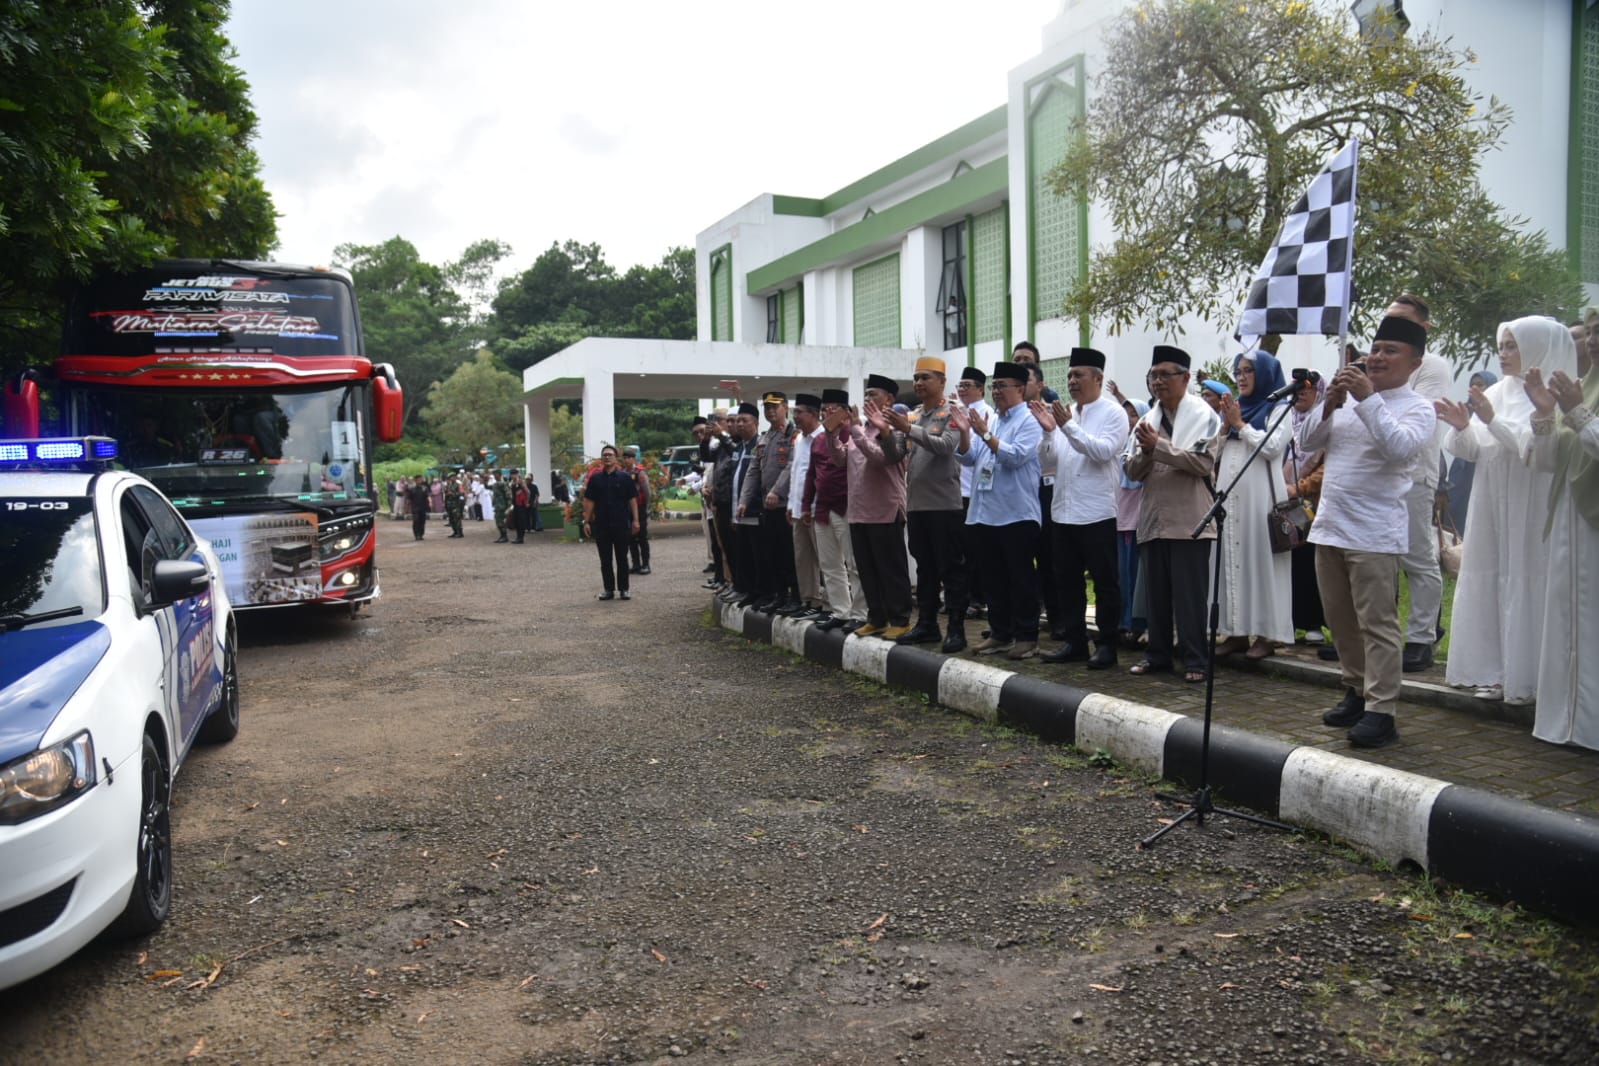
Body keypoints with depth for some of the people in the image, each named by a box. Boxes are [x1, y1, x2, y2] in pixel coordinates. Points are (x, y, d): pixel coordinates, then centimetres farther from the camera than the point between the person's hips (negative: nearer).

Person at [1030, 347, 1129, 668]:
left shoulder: (1113, 413, -3)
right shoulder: (1063, 413, 13)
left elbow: (1103, 451, -19)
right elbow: (1047, 463, 9)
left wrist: (1068, 426, -20)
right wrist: (1048, 431, -6)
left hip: (1098, 513, -6)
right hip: (1064, 512, 6)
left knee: (1105, 582, 3)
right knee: (1066, 581, 10)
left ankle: (1107, 644, 11)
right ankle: (1074, 642, 20)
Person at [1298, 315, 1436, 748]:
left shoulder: (1417, 409, -3)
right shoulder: (1348, 399, 13)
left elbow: (1400, 447, -22)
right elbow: (1307, 441, 9)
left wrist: (1367, 399, -24)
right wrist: (1330, 404, -7)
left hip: (1375, 534, -6)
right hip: (1329, 528, 7)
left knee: (1377, 624, -6)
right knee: (1341, 622, 15)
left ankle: (1381, 712, -2)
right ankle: (1356, 692, 29)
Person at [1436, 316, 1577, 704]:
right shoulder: (1497, 392, 12)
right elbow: (1473, 451, 12)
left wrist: (1493, 421, -23)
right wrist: (1462, 427, -7)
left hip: (1530, 511, -6)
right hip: (1491, 509, 6)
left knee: (1526, 583, -4)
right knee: (1491, 583, 7)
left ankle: (1528, 679, 5)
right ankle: (1500, 673, 15)